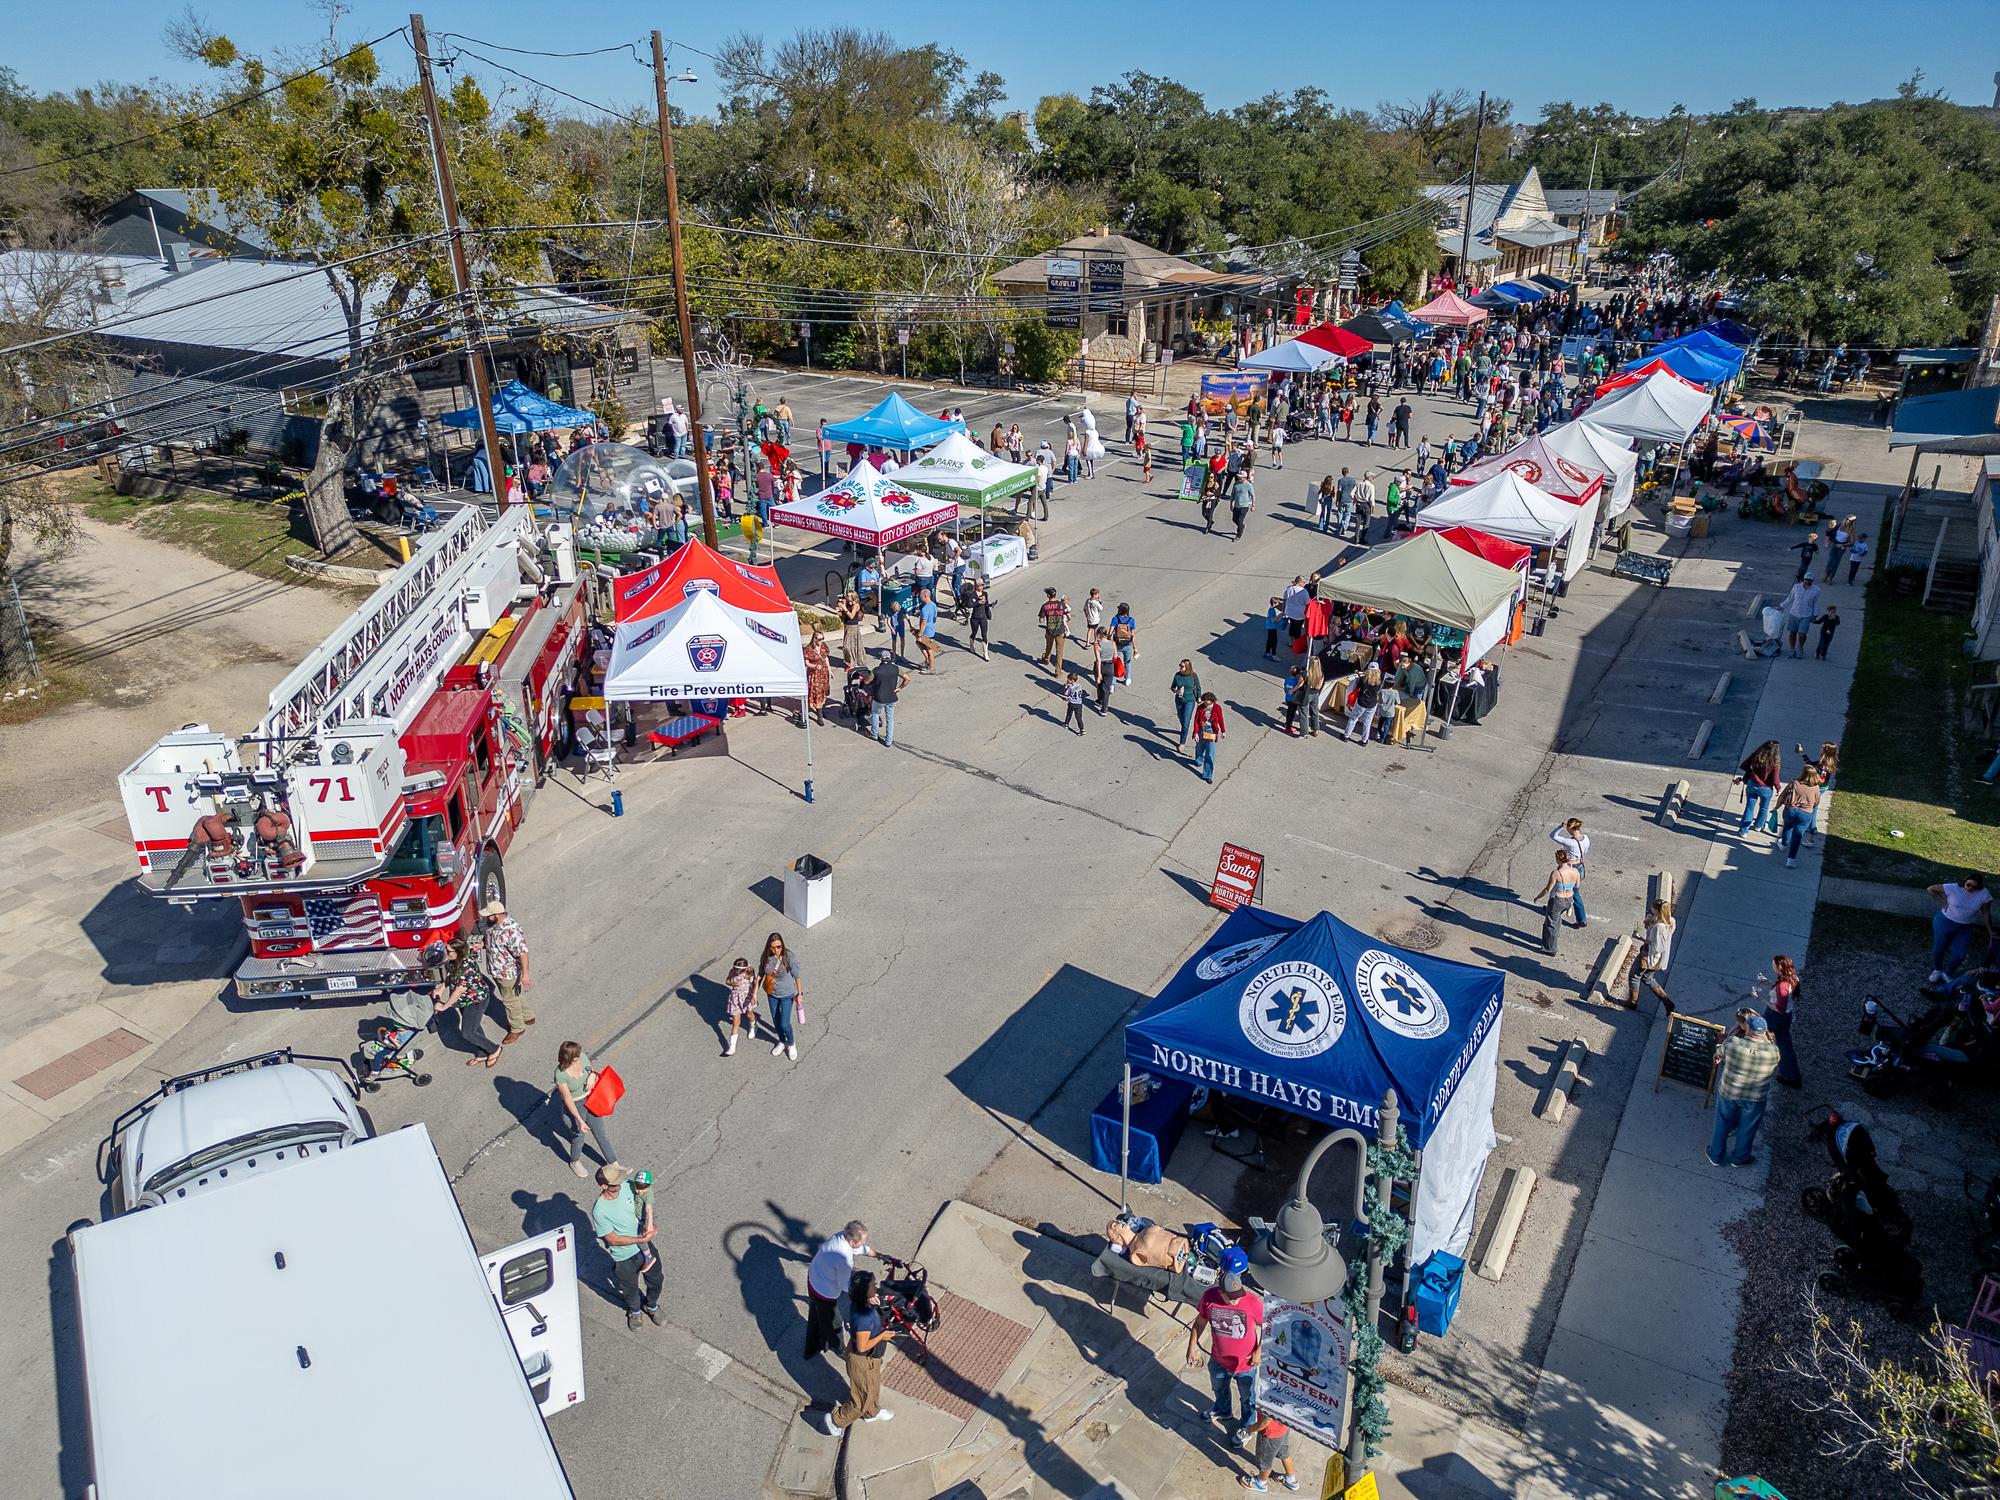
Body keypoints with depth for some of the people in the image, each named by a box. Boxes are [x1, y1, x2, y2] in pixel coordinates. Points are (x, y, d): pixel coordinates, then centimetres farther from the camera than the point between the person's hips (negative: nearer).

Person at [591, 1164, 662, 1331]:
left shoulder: (627, 1187, -17)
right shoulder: (599, 1211, -31)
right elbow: (612, 1239, -24)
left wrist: (649, 1222, -13)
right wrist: (641, 1239, -24)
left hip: (645, 1246, 4)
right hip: (625, 1257, -4)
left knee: (656, 1280, 23)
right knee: (630, 1289, 23)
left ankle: (651, 1306, 54)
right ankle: (634, 1312, 56)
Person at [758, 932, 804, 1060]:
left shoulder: (789, 957, -26)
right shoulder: (766, 957, -15)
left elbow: (797, 976, -14)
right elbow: (760, 975, -1)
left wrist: (800, 994, -6)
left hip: (787, 995, -4)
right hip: (772, 994, 4)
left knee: (784, 1024, 0)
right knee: (776, 1021, 20)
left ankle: (791, 1044, 31)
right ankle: (782, 1042, 46)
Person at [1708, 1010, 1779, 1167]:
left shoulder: (1732, 1043, -29)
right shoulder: (1773, 1052, -26)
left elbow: (1722, 1053, -7)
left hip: (1728, 1092, 0)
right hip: (1755, 1098, 0)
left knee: (1722, 1123, 23)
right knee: (1747, 1128, 25)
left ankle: (1716, 1156, 42)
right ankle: (1740, 1158, 46)